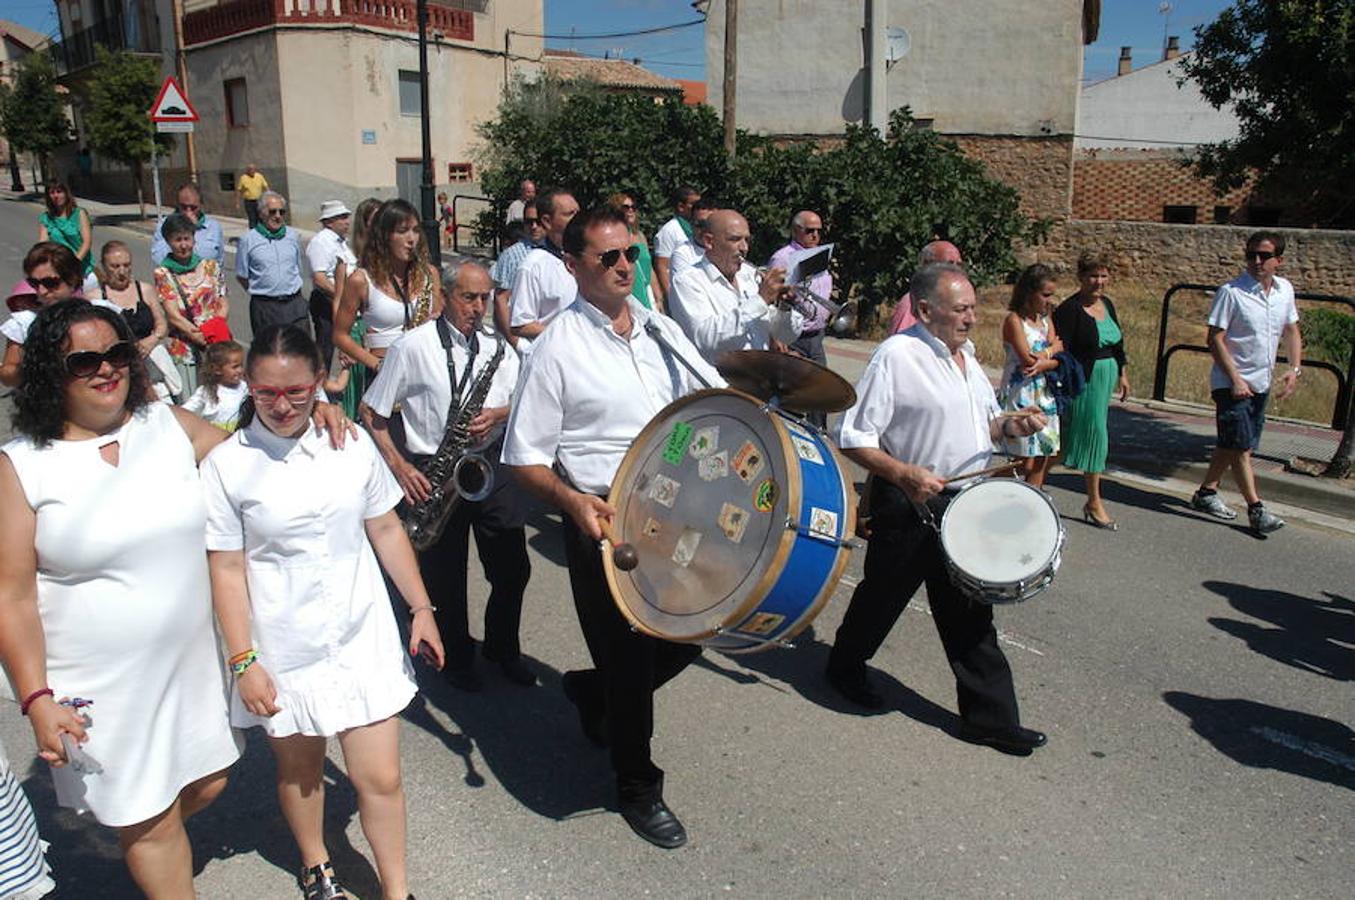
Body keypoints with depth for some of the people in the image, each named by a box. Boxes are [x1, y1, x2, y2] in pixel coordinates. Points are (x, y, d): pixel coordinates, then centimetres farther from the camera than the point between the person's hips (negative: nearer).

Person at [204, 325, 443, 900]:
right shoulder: (227, 465, -10)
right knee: (300, 770, 20)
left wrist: (420, 608, 5)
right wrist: (242, 662, -8)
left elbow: (386, 530, 6)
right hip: (284, 651, -1)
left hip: (363, 637, 1)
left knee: (380, 779, 5)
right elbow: (227, 571, -7)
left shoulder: (351, 444, -3)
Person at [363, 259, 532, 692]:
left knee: (513, 569, 6)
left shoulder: (498, 348, 6)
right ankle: (456, 658, 32)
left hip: (491, 466, 3)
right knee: (445, 578, 9)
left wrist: (498, 415, -11)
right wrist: (400, 467, -12)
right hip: (433, 473, -3)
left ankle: (503, 649, 31)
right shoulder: (413, 346, -6)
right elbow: (371, 414, -2)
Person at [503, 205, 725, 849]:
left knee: (689, 634, 17)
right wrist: (571, 500, -27)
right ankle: (636, 786, 32)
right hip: (604, 522, -6)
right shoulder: (559, 346, -10)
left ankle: (592, 691, 45)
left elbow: (714, 397, 16)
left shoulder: (660, 328, 7)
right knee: (628, 658, 6)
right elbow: (525, 457, -9)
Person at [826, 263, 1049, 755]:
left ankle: (990, 717, 21)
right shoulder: (897, 355, -16)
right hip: (908, 506, -7)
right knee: (883, 596, 13)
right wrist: (906, 474, -29)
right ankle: (845, 666, 40)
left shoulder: (965, 353, 10)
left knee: (969, 611, 12)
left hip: (963, 504, 7)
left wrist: (1008, 427, 0)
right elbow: (853, 437, -18)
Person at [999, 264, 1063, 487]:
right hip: (1021, 397, -7)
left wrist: (1046, 355, -16)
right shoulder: (1014, 320, -8)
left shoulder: (1045, 320, 14)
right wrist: (1054, 348, -2)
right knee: (1025, 462, -7)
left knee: (1043, 459, 6)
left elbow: (1059, 359, 4)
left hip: (1044, 396, 7)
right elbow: (1028, 360, -16)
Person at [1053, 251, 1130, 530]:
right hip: (1083, 380, -8)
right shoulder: (1069, 310, -14)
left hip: (1105, 377, 8)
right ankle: (1095, 503, 4)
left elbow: (1117, 344, 21)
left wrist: (1122, 374, 22)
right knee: (1096, 435, -6)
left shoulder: (1106, 304, 11)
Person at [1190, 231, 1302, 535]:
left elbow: (1291, 331, 17)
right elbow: (1215, 339, -14)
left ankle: (1206, 493, 25)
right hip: (1231, 382, -7)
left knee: (1232, 444, 13)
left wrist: (1294, 369, 4)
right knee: (1241, 447, -6)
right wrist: (1235, 379, -18)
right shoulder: (1231, 292, -14)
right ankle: (1256, 509, -1)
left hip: (1261, 383, 7)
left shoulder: (1285, 289, 6)